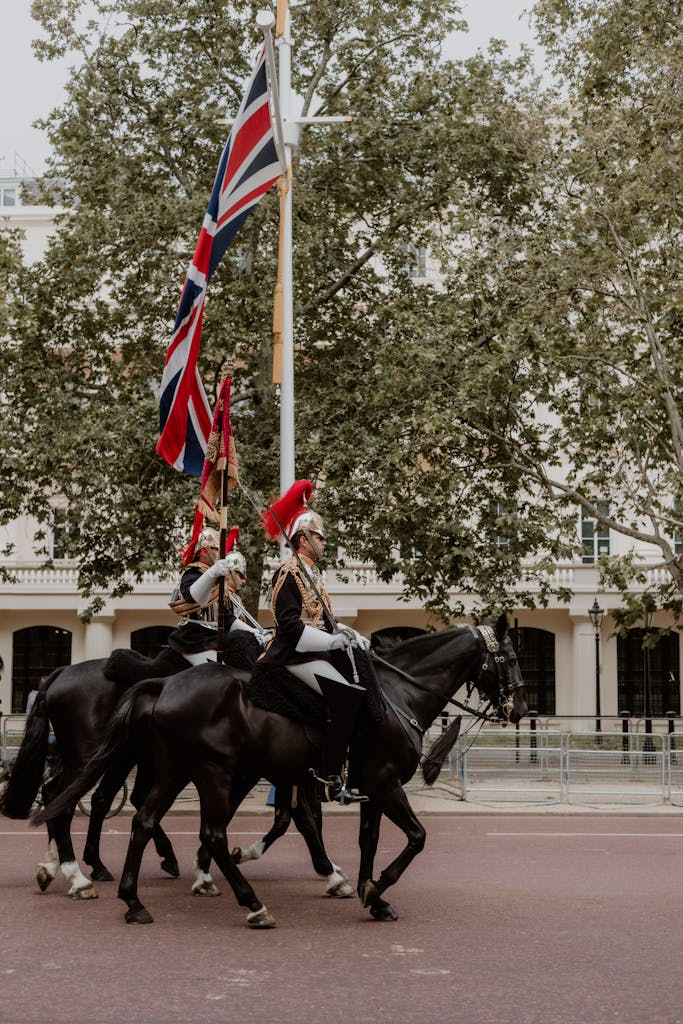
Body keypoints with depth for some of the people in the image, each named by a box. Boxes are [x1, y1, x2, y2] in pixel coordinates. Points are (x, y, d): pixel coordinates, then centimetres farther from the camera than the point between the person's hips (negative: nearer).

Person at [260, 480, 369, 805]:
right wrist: (332, 641, -21)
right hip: (296, 653, -10)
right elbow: (289, 623, -19)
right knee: (345, 698, -23)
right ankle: (329, 780, -22)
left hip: (315, 652, 10)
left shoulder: (311, 572, 18)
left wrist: (346, 633, 5)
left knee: (358, 689, 7)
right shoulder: (289, 573, -11)